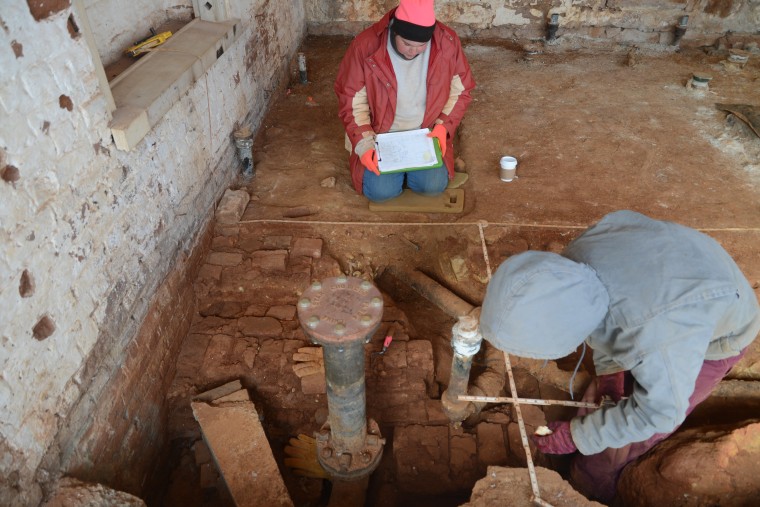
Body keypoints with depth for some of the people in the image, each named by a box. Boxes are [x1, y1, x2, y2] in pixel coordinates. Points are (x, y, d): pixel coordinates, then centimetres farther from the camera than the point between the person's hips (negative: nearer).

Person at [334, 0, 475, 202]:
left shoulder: (448, 42, -15)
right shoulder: (366, 46, -21)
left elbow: (460, 90, -1)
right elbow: (352, 100, -11)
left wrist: (443, 126, -16)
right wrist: (364, 144, -21)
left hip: (426, 133, 2)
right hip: (380, 134, -1)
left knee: (433, 185, -17)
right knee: (381, 191, -17)